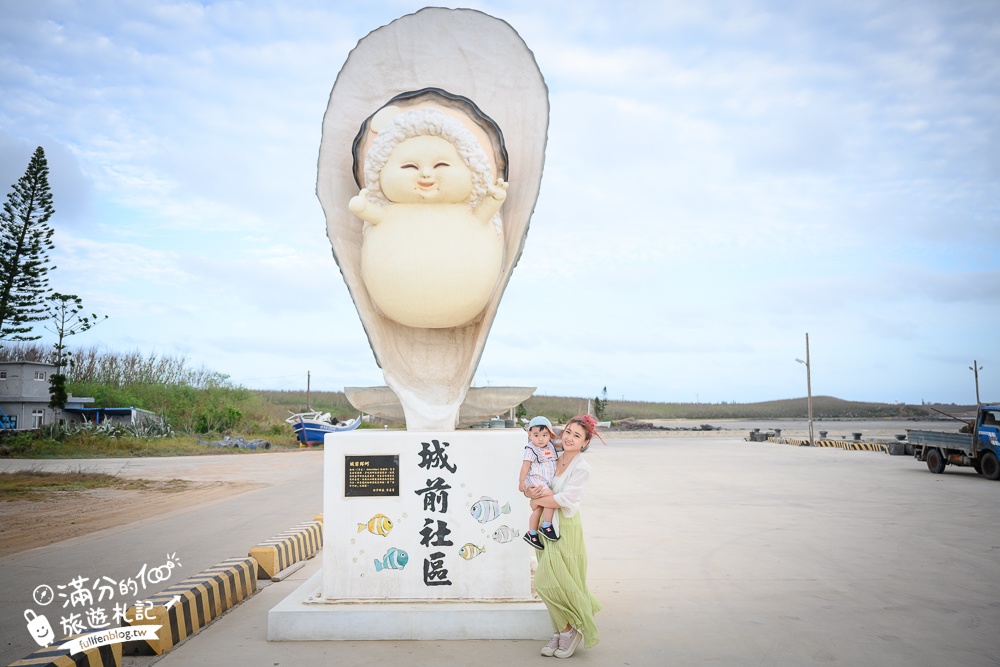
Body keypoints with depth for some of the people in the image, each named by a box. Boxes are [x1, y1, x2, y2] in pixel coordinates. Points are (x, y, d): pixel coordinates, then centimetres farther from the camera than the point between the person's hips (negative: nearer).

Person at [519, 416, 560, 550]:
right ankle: (546, 527, -8)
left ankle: (532, 534, 21)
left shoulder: (550, 447, 9)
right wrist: (521, 481, -14)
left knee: (538, 509, 12)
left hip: (546, 483, 8)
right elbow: (525, 465, -14)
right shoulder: (531, 449, -13)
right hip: (535, 481, -8)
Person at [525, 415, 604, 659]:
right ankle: (559, 632, 23)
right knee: (548, 582, 10)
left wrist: (538, 500, -9)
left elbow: (565, 499, -21)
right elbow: (526, 487, 7)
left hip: (566, 529, -6)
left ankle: (570, 629, 19)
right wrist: (535, 492, -15)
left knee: (558, 581, -3)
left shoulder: (582, 468, -13)